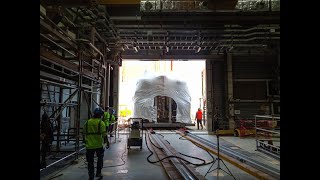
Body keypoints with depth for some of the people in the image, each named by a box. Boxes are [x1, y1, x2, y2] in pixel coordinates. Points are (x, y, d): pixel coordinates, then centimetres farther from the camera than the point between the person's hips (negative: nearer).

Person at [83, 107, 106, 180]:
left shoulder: (87, 122, 4)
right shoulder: (101, 122, -9)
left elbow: (84, 133, 10)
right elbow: (104, 134, -12)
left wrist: (86, 141, 23)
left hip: (89, 145, 3)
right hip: (98, 144, -3)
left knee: (90, 161, 11)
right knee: (100, 158, 18)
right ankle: (98, 173, 21)